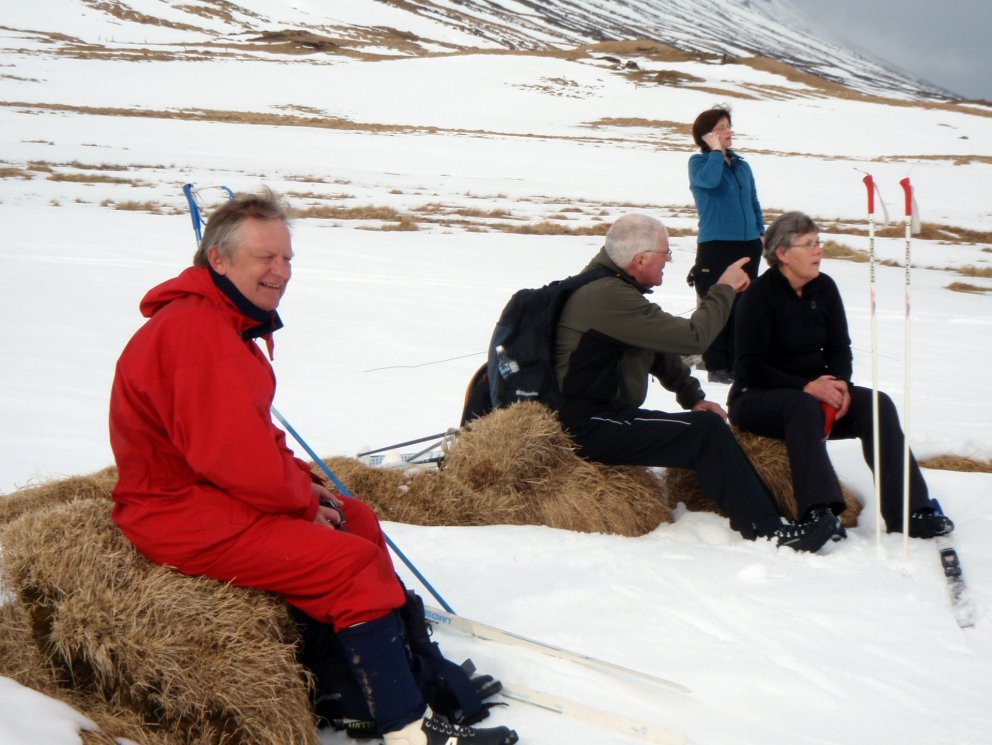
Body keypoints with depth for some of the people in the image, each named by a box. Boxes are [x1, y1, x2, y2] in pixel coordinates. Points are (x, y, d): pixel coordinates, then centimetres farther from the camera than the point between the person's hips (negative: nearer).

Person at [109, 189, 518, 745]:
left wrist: (305, 486, 1)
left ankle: (412, 666, 19)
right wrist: (306, 498, -12)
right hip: (185, 516, -11)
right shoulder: (195, 331, -22)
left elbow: (255, 437, 16)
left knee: (355, 518, 14)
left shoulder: (229, 323, 13)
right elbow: (233, 453, -27)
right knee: (353, 562, -16)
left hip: (216, 490, 11)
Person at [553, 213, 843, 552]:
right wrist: (724, 289, -8)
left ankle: (768, 515, 3)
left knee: (708, 427, 3)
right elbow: (692, 337, -23)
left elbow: (662, 349, 21)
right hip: (590, 426, -10)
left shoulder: (617, 286, 13)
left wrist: (693, 397, 10)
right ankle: (765, 530, -11)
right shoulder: (609, 296, -21)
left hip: (606, 415, 10)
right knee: (705, 431, -17)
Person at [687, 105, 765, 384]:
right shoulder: (698, 162, 1)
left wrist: (760, 233, 13)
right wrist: (716, 151, -10)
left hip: (748, 246, 5)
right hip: (715, 246, -5)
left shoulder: (741, 165, 16)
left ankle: (737, 364, 13)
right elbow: (709, 180, -22)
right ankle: (716, 366, 1)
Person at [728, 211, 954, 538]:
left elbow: (839, 348, 10)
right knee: (804, 407, -38)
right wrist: (806, 387, -26)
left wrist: (840, 384, -12)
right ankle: (819, 511, -46)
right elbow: (750, 368, -17)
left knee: (877, 404, -18)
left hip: (816, 390, 6)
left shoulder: (824, 288, 5)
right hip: (758, 397, -6)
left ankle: (910, 512, -23)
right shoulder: (760, 295, -13)